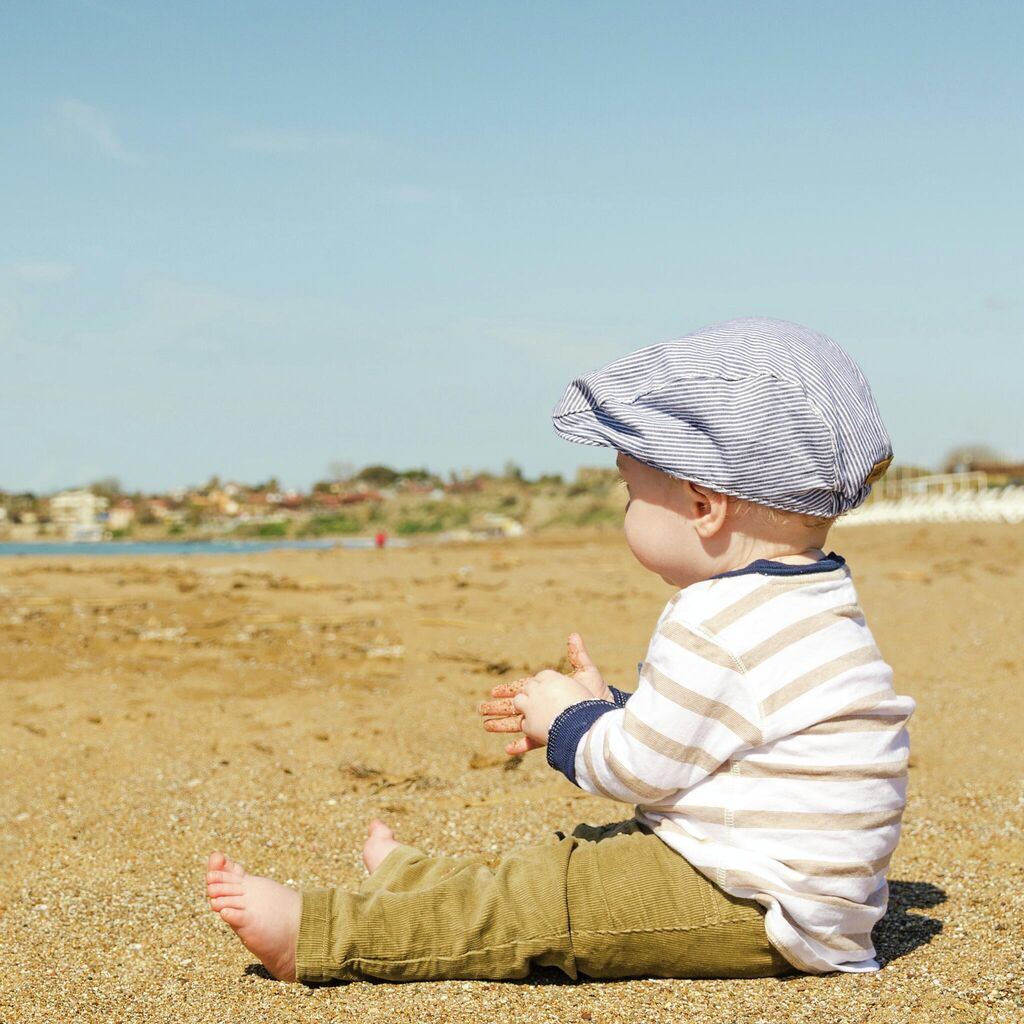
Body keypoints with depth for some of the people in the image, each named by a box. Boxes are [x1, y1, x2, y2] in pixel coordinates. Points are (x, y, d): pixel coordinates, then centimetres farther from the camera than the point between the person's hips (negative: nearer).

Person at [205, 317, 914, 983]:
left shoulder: (717, 626, -22)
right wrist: (604, 706, 22)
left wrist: (569, 721, 1)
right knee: (576, 858, 18)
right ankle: (408, 883, 34)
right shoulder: (804, 602, 12)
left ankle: (314, 936, -7)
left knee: (544, 901, -10)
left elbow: (637, 768, -17)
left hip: (753, 913, -10)